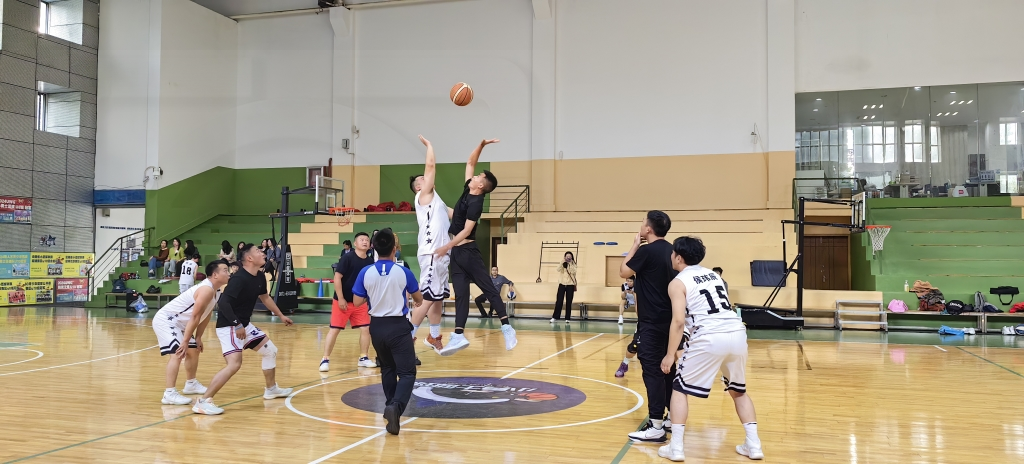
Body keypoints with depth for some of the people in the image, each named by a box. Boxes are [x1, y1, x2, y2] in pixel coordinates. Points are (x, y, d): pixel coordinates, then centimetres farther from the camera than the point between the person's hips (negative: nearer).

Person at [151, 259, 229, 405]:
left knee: (194, 351, 20)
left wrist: (198, 337, 14)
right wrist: (185, 342, -24)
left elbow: (206, 316, 15)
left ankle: (190, 384, 37)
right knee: (178, 353, -23)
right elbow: (195, 317, -26)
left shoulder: (215, 292, 6)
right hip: (165, 320, -11)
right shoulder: (207, 290, -26)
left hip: (177, 322, 11)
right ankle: (169, 394, -24)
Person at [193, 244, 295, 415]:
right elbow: (223, 303, -29)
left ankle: (271, 389, 35)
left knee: (271, 350, 17)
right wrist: (237, 325, -29)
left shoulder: (259, 277, 4)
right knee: (234, 364, -24)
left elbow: (264, 297, 23)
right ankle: (203, 401, -17)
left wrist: (280, 315, 29)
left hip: (244, 325, 10)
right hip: (228, 327, -10)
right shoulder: (239, 278, -24)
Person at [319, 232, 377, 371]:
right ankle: (325, 359, 6)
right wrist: (340, 299, -18)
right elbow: (337, 278, -16)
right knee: (335, 329, -3)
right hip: (342, 300, -5)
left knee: (365, 329, 3)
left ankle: (363, 358, 17)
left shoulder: (370, 262, 1)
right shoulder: (347, 258, -14)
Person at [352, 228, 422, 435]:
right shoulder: (403, 272, -9)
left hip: (377, 326, 4)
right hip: (398, 326, -4)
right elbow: (419, 299, 4)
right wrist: (417, 301, 27)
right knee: (407, 372, -3)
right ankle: (395, 406, -26)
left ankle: (391, 406, 29)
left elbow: (358, 302, 0)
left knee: (387, 369, 23)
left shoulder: (365, 272, -5)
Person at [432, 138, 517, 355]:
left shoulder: (475, 203, -15)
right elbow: (470, 162, 16)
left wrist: (447, 247, -21)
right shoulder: (468, 191, 8)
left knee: (488, 288, -5)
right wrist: (481, 145, 6)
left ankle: (507, 328, -1)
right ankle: (458, 336, 3)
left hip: (467, 251, -9)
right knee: (461, 294, 4)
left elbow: (467, 231, -20)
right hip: (457, 251, 9)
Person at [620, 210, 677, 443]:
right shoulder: (671, 250, 9)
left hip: (651, 321, -9)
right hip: (669, 319, 9)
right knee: (667, 368, 16)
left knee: (652, 370, -8)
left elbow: (623, 272, -6)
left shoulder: (647, 250, -16)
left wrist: (635, 245, 0)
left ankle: (656, 427, -8)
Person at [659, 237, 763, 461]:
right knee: (738, 390, 26)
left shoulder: (678, 282, 4)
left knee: (680, 388, 11)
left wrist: (670, 354, -2)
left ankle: (676, 448, 8)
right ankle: (753, 445, 22)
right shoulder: (713, 274, 24)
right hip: (737, 333, 6)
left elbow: (679, 321, -6)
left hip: (710, 338, -6)